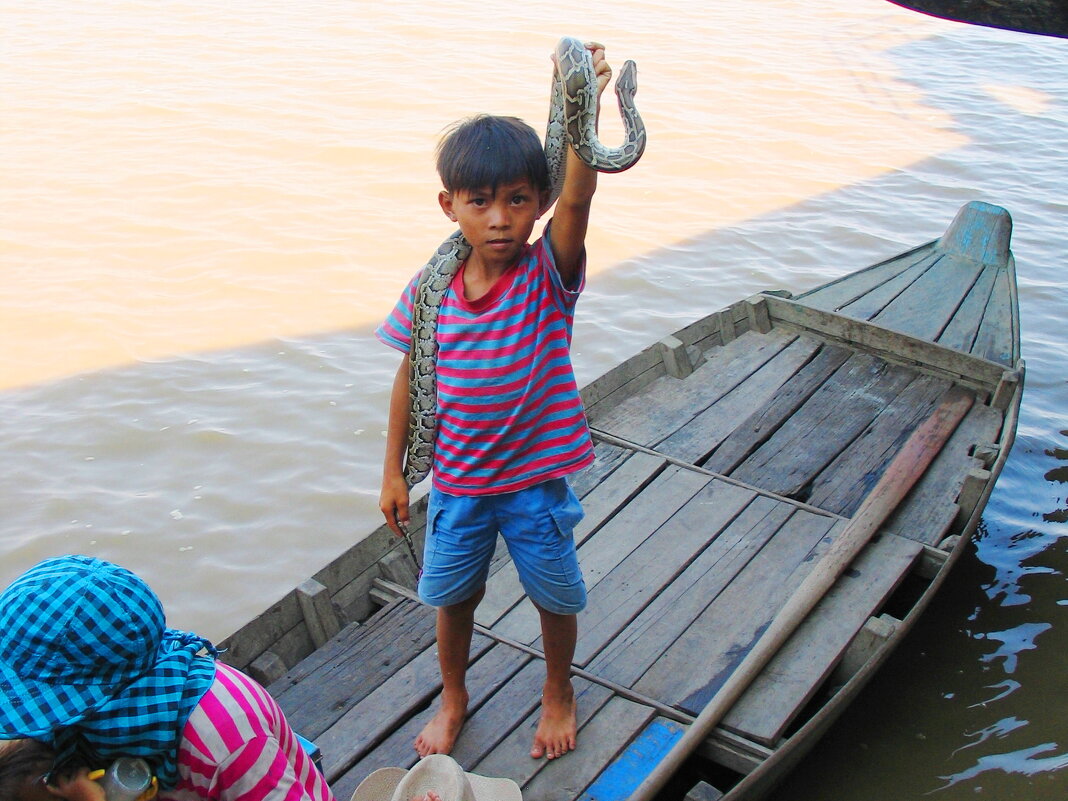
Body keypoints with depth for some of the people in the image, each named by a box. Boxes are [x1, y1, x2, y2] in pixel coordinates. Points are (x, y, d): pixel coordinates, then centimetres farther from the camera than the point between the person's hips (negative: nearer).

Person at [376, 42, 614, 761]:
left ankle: (558, 691, 47)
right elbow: (411, 380, 0)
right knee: (454, 596, 19)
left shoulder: (548, 275, -17)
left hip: (536, 478, -2)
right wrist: (394, 472, 5)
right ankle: (453, 700, 47)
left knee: (556, 596, 16)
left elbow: (577, 198, -36)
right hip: (457, 481, 2)